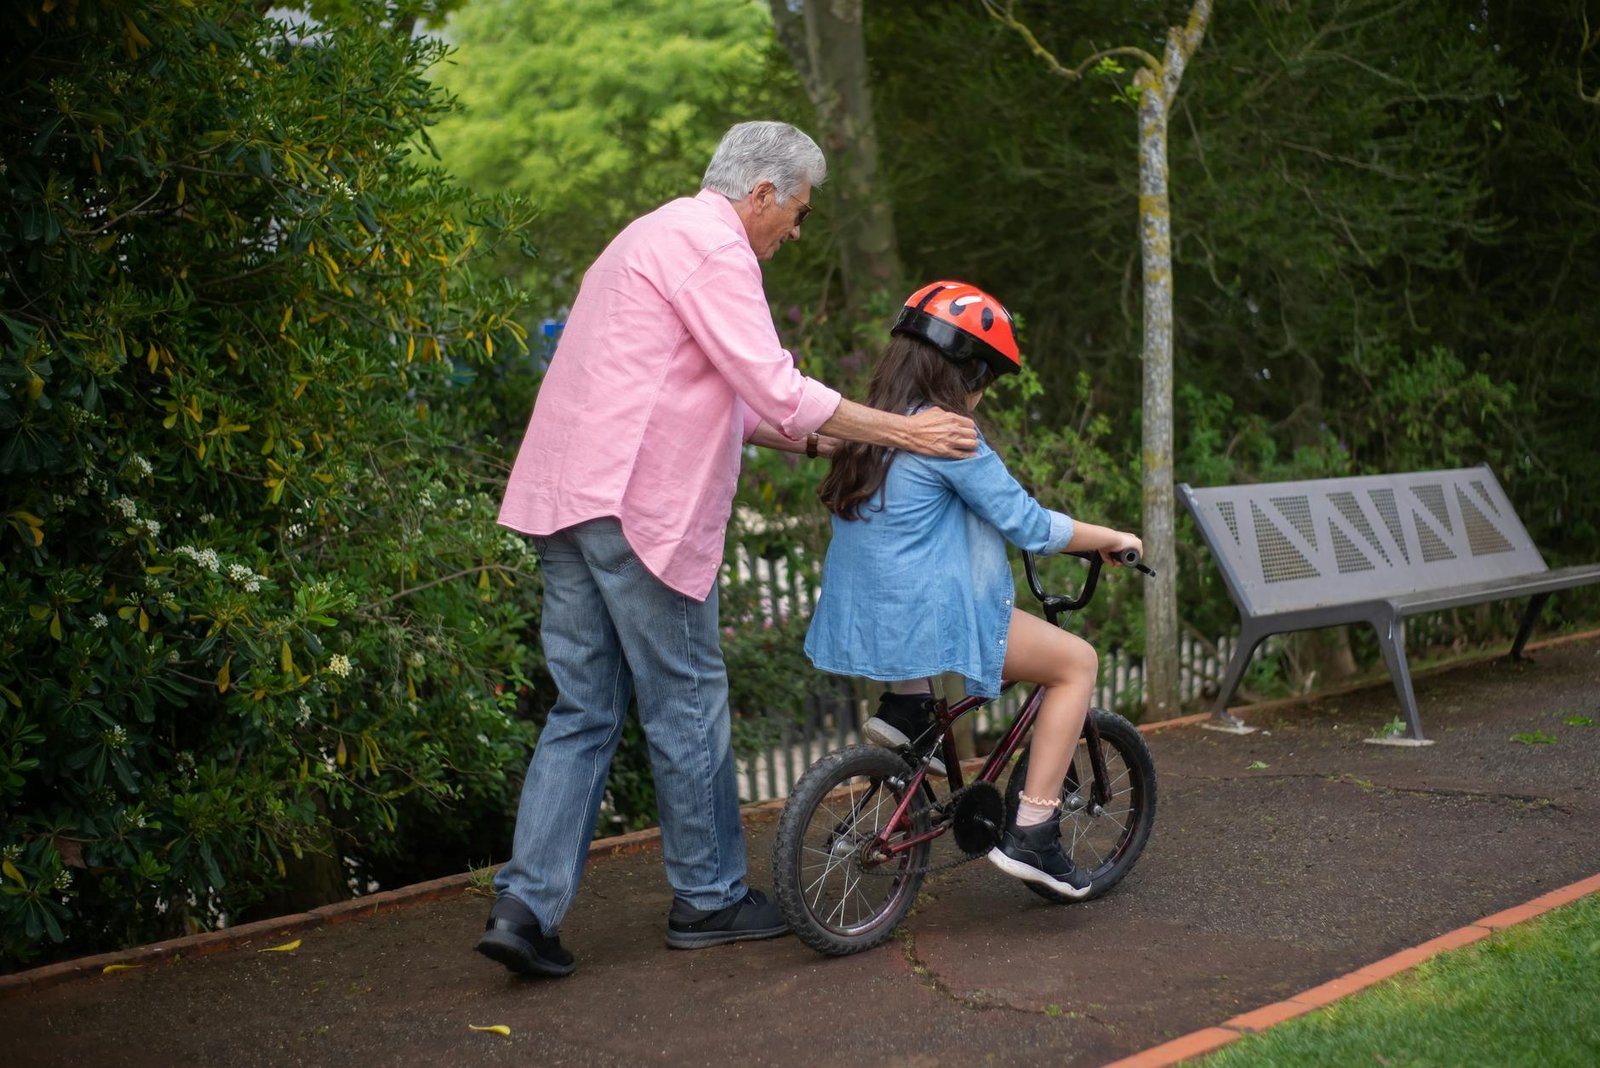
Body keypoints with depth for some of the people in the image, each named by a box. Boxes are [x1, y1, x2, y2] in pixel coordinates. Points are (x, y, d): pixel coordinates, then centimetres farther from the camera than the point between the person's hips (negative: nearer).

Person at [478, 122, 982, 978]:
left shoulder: (655, 237, 25)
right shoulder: (712, 244, -9)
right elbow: (773, 388, -15)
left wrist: (812, 439, 24)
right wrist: (899, 432, -8)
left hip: (563, 500, 10)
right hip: (636, 505, -10)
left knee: (584, 710, 9)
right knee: (687, 704, 3)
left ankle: (524, 907, 3)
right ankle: (708, 899, 16)